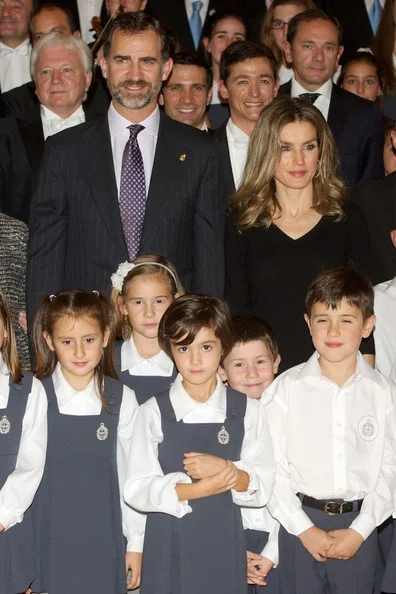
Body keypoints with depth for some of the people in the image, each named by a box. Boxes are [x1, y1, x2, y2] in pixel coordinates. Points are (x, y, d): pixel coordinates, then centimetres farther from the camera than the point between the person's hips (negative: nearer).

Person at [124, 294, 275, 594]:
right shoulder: (154, 412, -4)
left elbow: (261, 488, -1)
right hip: (168, 550, -1)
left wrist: (226, 469, -20)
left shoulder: (247, 411, 1)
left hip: (223, 546, 1)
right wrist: (198, 488, -19)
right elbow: (136, 490, -8)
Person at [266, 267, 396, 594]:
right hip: (300, 521, -1)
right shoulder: (286, 388, -6)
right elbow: (272, 466, -6)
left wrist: (359, 530, -8)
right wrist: (304, 529, -9)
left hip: (358, 524, 1)